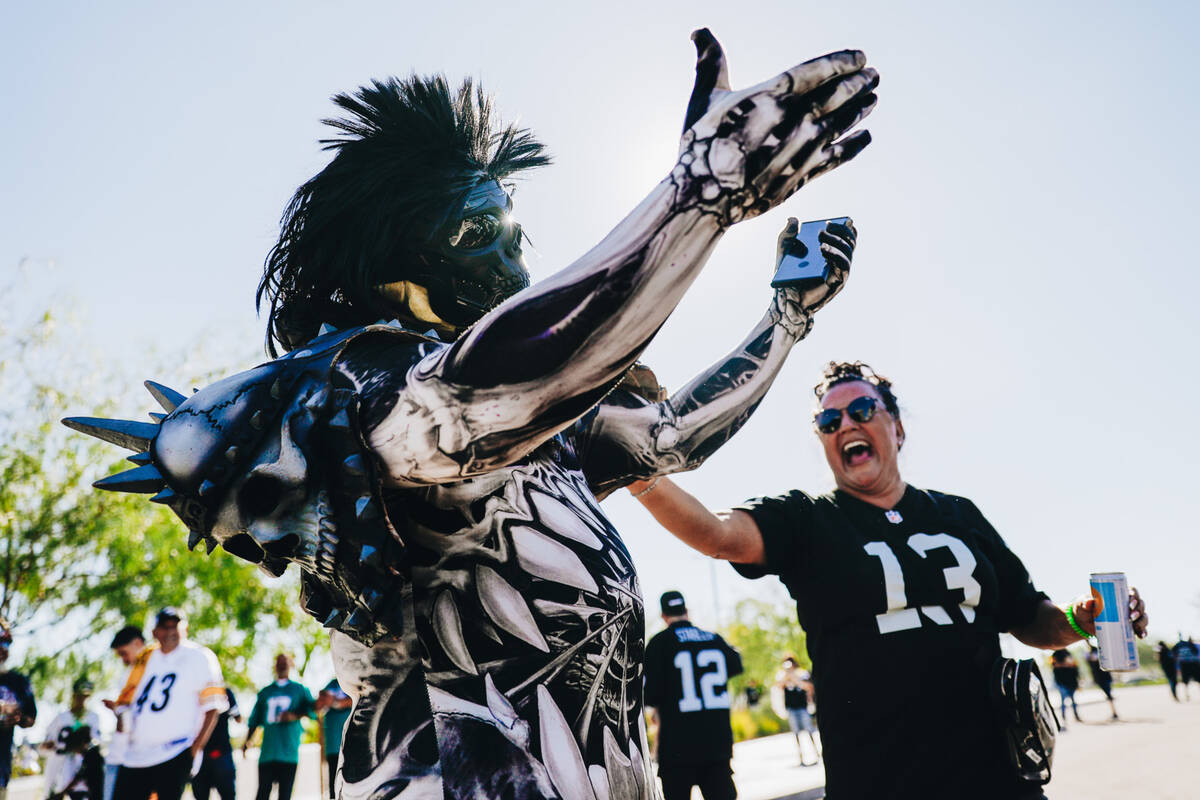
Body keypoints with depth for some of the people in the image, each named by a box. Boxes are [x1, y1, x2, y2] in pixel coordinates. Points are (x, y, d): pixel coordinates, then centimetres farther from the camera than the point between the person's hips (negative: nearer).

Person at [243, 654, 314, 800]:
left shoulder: (300, 690, 10)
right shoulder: (265, 692, 18)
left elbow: (312, 709, -1)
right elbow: (254, 720, 18)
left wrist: (295, 715, -16)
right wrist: (246, 741, 9)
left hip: (289, 753, -2)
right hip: (267, 752, 2)